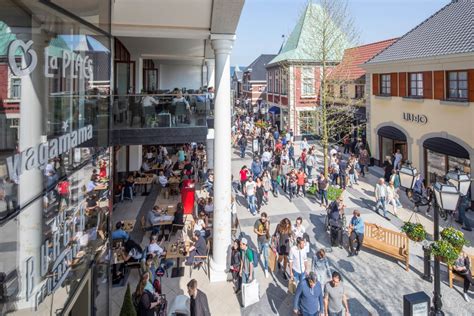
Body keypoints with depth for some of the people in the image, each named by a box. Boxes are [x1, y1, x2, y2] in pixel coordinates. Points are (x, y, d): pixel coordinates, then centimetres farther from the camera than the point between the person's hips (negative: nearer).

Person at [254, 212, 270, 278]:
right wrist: (261, 233, -24)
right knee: (260, 250, 27)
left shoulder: (268, 221, -18)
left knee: (266, 256, -3)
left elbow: (267, 229, -32)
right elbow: (255, 230, -11)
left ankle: (266, 269, 8)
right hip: (259, 240, 2)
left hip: (266, 240, -2)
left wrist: (267, 222, -39)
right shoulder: (257, 221, -18)